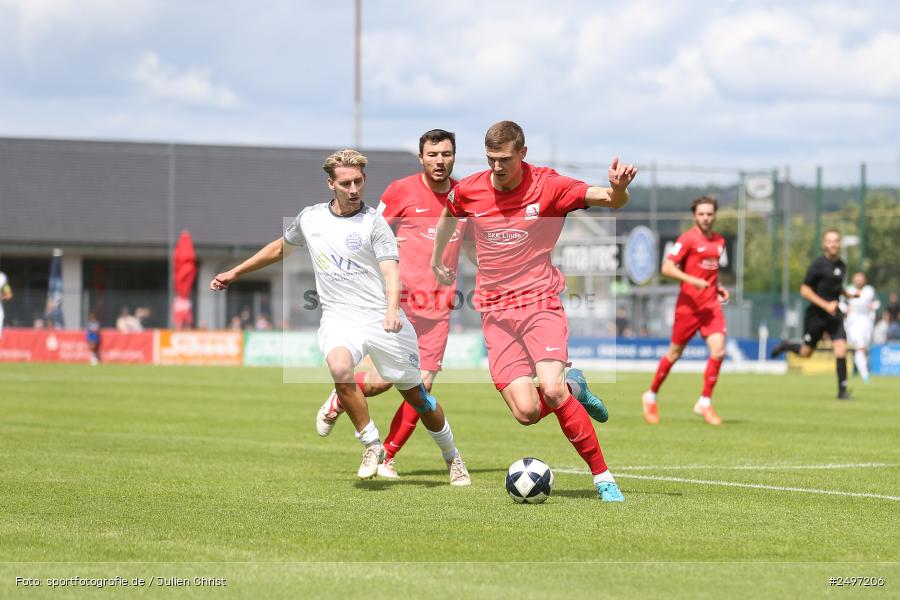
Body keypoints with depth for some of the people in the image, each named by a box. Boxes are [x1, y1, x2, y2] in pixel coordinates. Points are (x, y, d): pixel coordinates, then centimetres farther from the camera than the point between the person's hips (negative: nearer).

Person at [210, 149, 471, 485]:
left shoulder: (373, 223, -4)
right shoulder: (310, 218, 9)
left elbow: (391, 271, -15)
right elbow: (280, 247, 28)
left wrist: (392, 309, -35)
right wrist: (235, 273, 32)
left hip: (380, 316, -2)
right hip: (339, 316, 2)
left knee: (416, 394, 3)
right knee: (340, 369, -32)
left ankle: (452, 459, 28)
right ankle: (372, 447, -13)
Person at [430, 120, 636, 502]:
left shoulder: (548, 186, -8)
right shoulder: (468, 191, 0)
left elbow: (610, 200, -17)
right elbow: (447, 216, 25)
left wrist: (618, 187, -39)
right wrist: (437, 260, 35)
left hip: (540, 302, -3)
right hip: (495, 310, 3)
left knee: (551, 391, -26)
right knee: (526, 412, -12)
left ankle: (603, 478, -13)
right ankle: (574, 390, 23)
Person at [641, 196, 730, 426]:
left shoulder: (719, 241, 13)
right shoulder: (687, 239, -8)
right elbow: (667, 268, -15)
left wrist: (719, 288, 11)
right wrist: (692, 280, -26)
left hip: (711, 304, 5)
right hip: (689, 303, -5)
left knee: (718, 350, -12)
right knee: (675, 353, 5)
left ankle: (704, 403, 0)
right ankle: (651, 396, 25)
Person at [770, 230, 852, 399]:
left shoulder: (842, 266, 8)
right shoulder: (818, 265, -12)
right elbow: (805, 290, -13)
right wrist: (826, 305, -19)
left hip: (834, 315, 4)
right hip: (816, 314, -4)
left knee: (841, 349, -12)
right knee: (806, 352, 8)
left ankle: (842, 390, -5)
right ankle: (786, 345, 41)